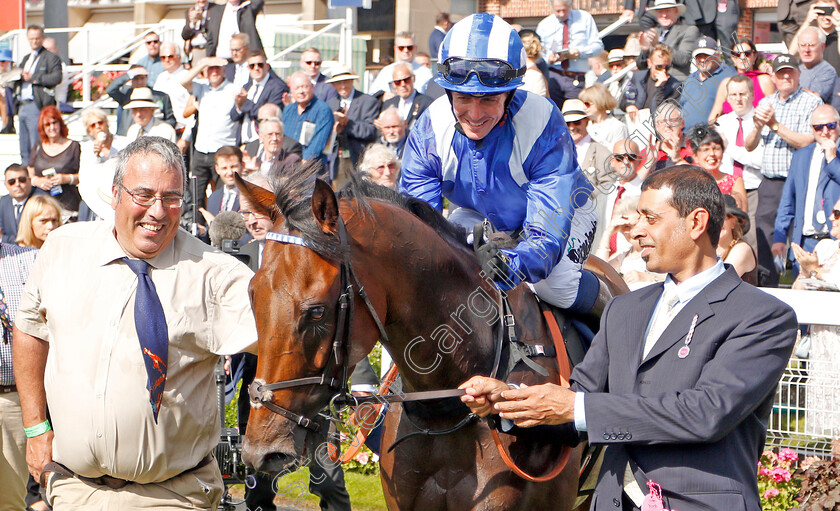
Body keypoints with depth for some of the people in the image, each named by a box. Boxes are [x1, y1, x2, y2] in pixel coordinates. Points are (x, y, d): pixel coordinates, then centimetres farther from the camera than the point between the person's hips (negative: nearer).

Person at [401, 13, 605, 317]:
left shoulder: (543, 125, -38)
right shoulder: (430, 130, -27)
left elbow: (547, 233, -44)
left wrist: (508, 265, -67)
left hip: (561, 210, -3)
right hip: (481, 214, 4)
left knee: (554, 285, -30)